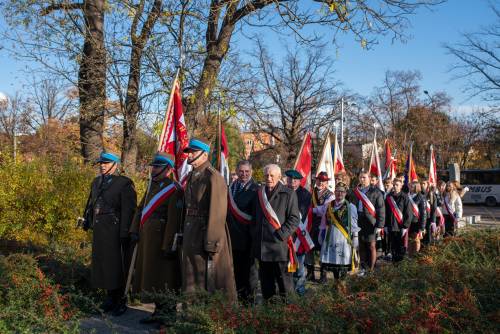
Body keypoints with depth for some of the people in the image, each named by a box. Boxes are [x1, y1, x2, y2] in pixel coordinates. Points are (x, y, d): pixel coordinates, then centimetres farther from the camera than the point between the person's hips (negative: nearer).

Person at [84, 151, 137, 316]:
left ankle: (121, 300, 13)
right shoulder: (96, 182, 13)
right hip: (99, 231, 7)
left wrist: (124, 234, -17)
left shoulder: (124, 183, -10)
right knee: (102, 263, 12)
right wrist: (89, 224, 12)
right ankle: (111, 296, 26)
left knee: (118, 265, 0)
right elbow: (92, 205, 17)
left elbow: (128, 210, -14)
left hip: (116, 232, -7)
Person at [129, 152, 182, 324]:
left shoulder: (173, 189, -14)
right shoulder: (153, 186, 13)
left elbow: (174, 220, -19)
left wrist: (169, 246, -20)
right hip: (146, 237, 9)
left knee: (158, 275, -1)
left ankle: (161, 311, 13)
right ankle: (161, 308, 28)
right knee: (148, 272, 15)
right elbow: (141, 208, 17)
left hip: (159, 238, -9)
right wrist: (134, 230, 7)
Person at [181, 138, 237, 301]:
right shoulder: (191, 176, 12)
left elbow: (217, 212, -20)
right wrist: (184, 233, 14)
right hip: (190, 234, 9)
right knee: (191, 277, 17)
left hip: (206, 233, -9)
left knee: (209, 280, -1)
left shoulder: (213, 177, -15)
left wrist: (211, 242, -21)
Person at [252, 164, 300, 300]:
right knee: (266, 282, 13)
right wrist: (254, 236, 11)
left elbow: (294, 219, -7)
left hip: (280, 246, -5)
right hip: (262, 247, 5)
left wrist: (280, 235, -15)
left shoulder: (288, 194, -3)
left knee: (284, 280, 0)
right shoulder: (259, 194, 14)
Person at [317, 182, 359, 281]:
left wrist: (355, 238, -3)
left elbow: (354, 225, -1)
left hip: (344, 239, -4)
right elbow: (324, 222, 19)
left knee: (343, 264, -4)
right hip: (330, 238, 4)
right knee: (332, 262, 6)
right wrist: (321, 234, 19)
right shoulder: (328, 206, 10)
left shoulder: (350, 207, -1)